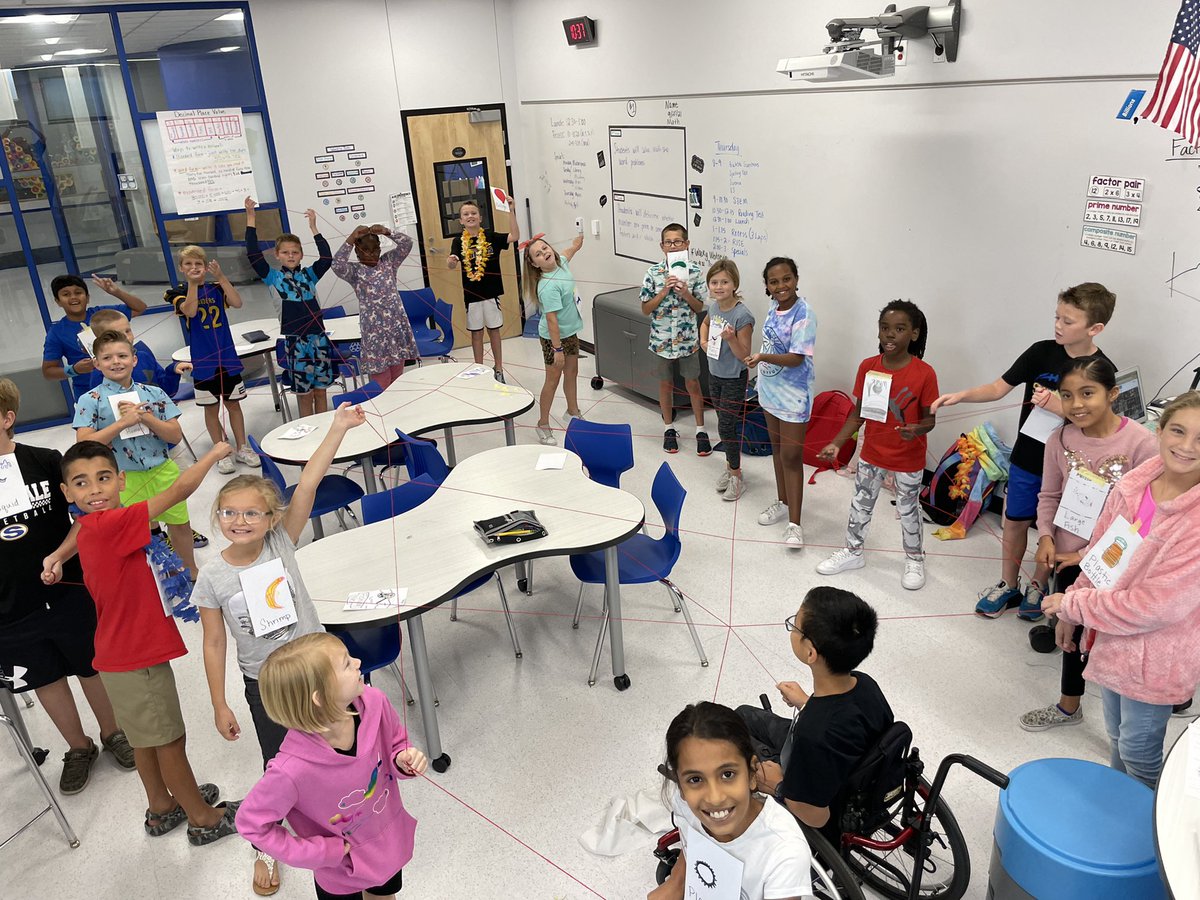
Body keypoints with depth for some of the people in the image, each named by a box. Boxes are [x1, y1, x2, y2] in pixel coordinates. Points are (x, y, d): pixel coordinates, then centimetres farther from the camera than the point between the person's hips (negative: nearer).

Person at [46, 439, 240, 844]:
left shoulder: (91, 527, 1)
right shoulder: (110, 525, -28)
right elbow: (180, 490, -29)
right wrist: (216, 452, -17)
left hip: (125, 653, 9)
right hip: (137, 659, -9)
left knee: (148, 737, 24)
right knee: (170, 740, 7)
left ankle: (162, 806, 43)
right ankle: (203, 818, 23)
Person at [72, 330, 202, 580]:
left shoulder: (153, 393, 0)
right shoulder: (90, 400, -6)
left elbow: (176, 435, -4)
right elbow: (84, 444, -16)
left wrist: (145, 417, -18)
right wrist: (123, 422, -22)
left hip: (163, 472, 3)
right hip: (126, 481, -3)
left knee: (180, 524, 17)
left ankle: (191, 571, 39)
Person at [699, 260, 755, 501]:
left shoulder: (742, 316, -24)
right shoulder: (714, 306, -3)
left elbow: (744, 356, -20)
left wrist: (730, 338, -36)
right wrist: (704, 341, 5)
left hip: (734, 379, -7)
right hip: (715, 374, 7)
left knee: (727, 427, -1)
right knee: (725, 424, 18)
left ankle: (736, 476, 14)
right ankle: (730, 466, 34)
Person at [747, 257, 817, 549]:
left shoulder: (803, 314, -20)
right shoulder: (773, 309, 2)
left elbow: (796, 358, -25)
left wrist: (762, 357, -39)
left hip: (793, 396, -7)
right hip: (770, 391, 8)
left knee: (791, 456, -4)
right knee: (777, 448, 18)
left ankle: (794, 523, 2)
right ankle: (782, 503, 34)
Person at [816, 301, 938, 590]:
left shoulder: (924, 373, -19)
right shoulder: (868, 366, -10)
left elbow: (929, 418, -11)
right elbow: (859, 412, -2)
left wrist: (916, 429, -33)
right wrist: (837, 443, -10)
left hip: (909, 459, -3)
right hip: (871, 454, 3)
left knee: (908, 509, 15)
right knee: (861, 504, 18)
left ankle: (914, 559, 38)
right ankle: (853, 552, 39)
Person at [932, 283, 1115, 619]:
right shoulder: (1042, 352, -7)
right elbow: (999, 388, -4)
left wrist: (1058, 406, -29)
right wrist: (961, 395, -19)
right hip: (1026, 457, 3)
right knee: (1015, 521, 14)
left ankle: (1037, 587, 36)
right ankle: (1008, 586, 32)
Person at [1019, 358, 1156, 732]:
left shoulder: (1141, 444, -21)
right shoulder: (1061, 440, -8)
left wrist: (1089, 553, -18)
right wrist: (1046, 536, -12)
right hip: (1068, 559, 4)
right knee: (1073, 632, 22)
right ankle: (1068, 706, 47)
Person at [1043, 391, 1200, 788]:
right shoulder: (1132, 487, -8)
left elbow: (1157, 605, -26)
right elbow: (1097, 553, 5)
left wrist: (1072, 604, -16)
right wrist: (1069, 613, 11)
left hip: (1154, 659, -6)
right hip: (1110, 639, 6)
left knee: (1138, 750, 15)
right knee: (1117, 736, 27)